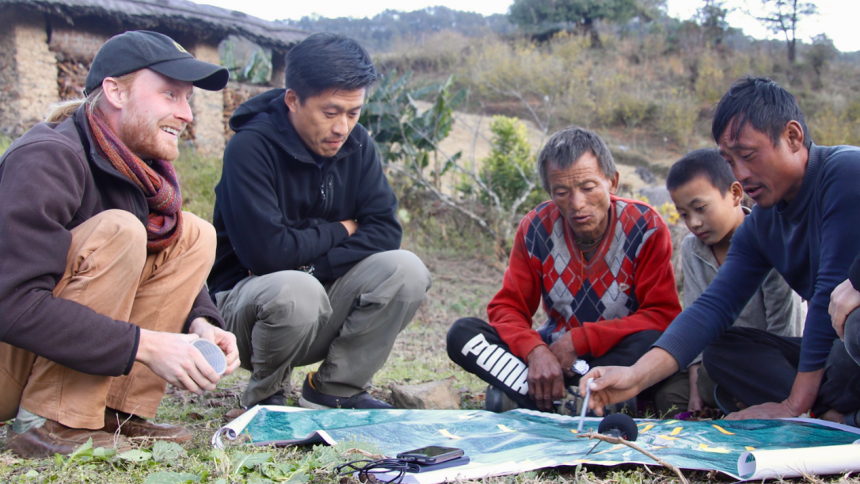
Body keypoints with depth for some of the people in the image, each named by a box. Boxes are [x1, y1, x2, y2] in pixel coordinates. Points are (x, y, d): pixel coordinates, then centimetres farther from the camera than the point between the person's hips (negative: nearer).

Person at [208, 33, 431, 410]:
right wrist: (339, 231, -11)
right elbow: (265, 250, -28)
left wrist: (314, 265, -21)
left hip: (324, 291, 5)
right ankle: (265, 395, -5)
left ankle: (336, 389, -2)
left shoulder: (355, 143, 0)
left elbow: (385, 231, -6)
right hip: (245, 300, -5)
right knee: (296, 291, -38)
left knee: (405, 270, -19)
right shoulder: (251, 147, -19)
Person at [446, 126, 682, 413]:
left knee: (653, 341, -37)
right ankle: (570, 401, -31)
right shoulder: (536, 228, -5)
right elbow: (508, 307, -5)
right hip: (554, 355, 3)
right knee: (461, 334, -17)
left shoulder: (646, 228, -12)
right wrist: (535, 351, -27)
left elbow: (663, 315, -15)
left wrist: (580, 340, -22)